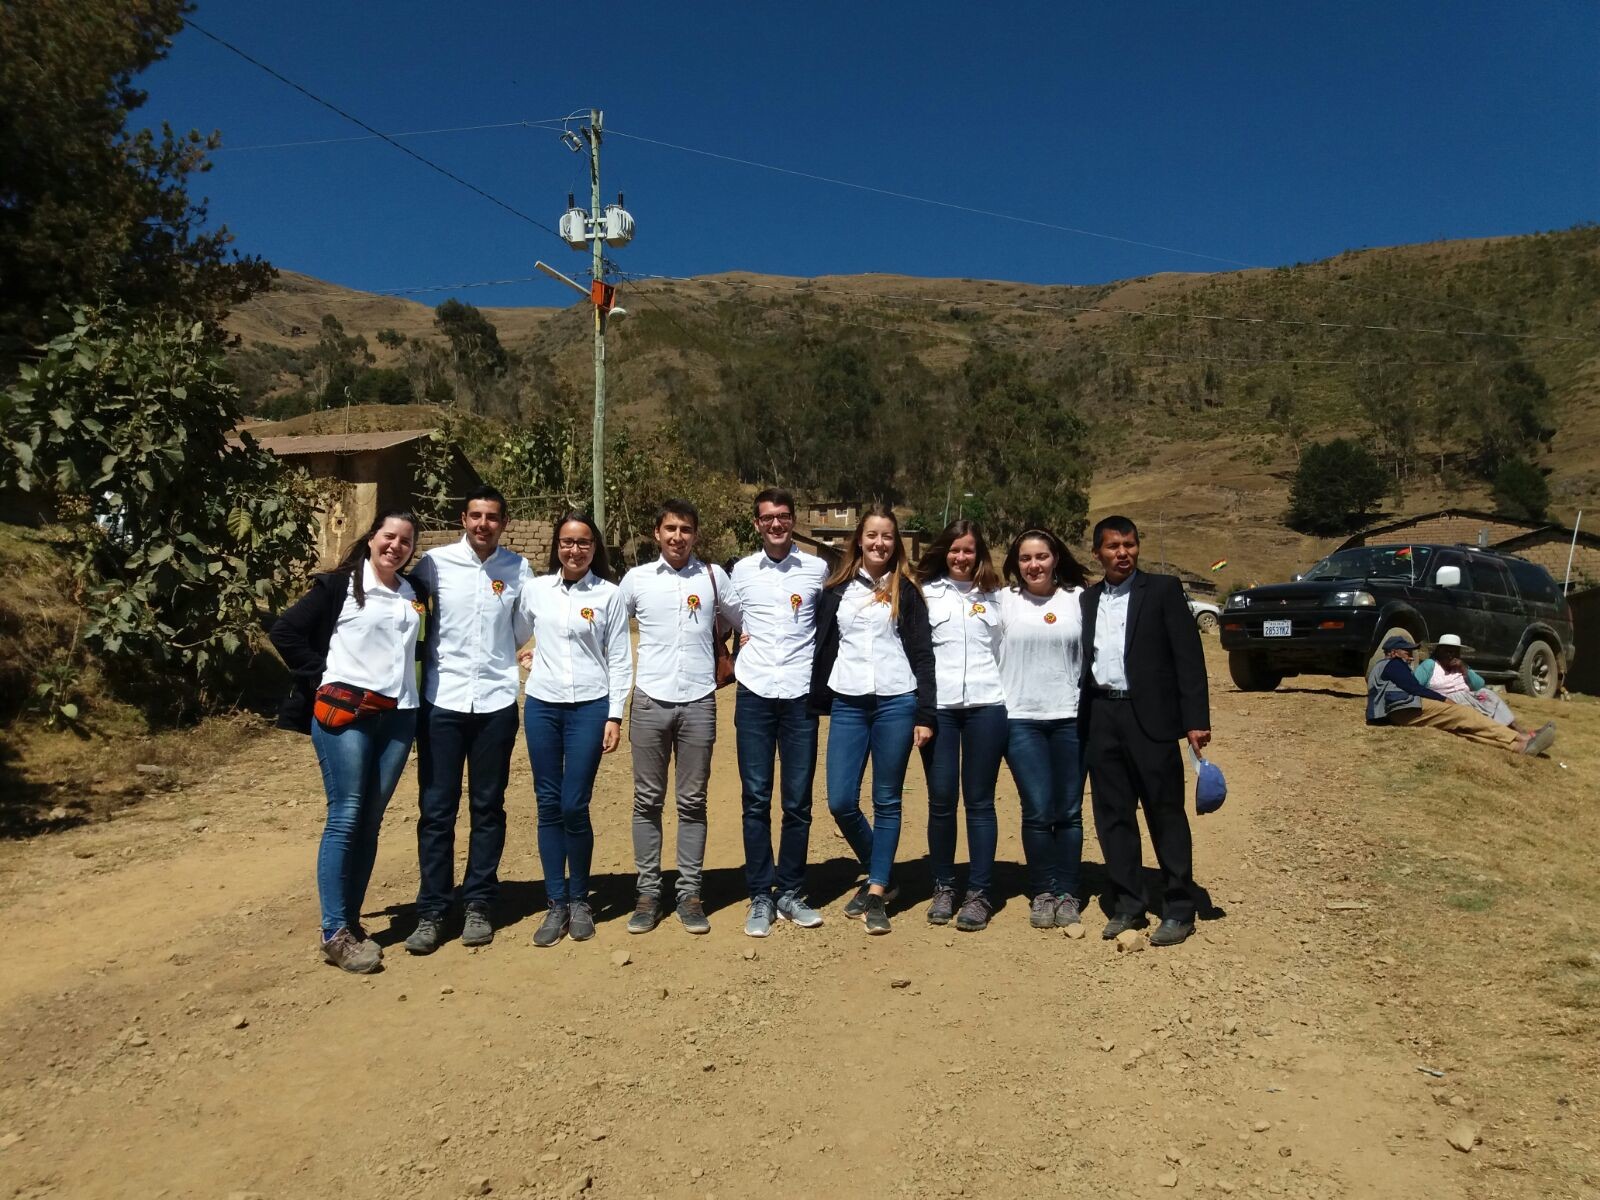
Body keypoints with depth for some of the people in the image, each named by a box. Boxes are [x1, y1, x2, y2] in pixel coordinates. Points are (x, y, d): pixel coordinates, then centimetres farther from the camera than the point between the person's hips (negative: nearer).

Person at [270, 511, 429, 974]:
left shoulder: (416, 593, 13)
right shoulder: (339, 585, -1)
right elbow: (285, 631, -2)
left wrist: (401, 669, 6)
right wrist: (323, 677, -6)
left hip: (398, 716, 5)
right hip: (343, 712, -4)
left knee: (371, 819, 7)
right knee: (346, 816, -6)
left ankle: (350, 919, 17)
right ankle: (335, 933, 0)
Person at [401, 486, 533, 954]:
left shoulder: (518, 568, 1)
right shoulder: (435, 562, -3)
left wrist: (506, 653, 0)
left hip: (496, 702, 1)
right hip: (442, 701, -1)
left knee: (487, 809, 9)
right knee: (436, 810, 4)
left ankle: (478, 906, 21)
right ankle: (431, 911, 15)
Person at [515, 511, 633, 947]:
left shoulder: (609, 595, 0)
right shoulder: (535, 589, 6)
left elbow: (619, 659, 0)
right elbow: (514, 637, 20)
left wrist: (614, 716, -3)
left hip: (590, 706, -2)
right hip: (541, 706, 2)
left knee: (575, 806, -3)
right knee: (549, 805, 5)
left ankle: (579, 900, 16)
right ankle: (556, 903, 16)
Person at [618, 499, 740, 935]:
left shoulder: (713, 576, 4)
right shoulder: (636, 579, 4)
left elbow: (741, 622, 18)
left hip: (698, 702, 0)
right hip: (650, 701, 0)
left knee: (692, 801, 6)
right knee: (647, 800, 6)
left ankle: (689, 893, 15)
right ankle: (648, 892, 16)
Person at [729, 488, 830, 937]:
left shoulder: (817, 570, 4)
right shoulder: (741, 571, 6)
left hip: (800, 695, 0)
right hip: (754, 695, 0)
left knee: (798, 801, 4)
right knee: (756, 799, 2)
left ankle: (791, 892, 17)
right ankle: (760, 896, 12)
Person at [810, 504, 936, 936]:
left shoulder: (906, 591, 4)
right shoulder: (837, 589, 10)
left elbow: (922, 654, 1)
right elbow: (823, 649, 11)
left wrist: (926, 714, -5)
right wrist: (818, 703, 7)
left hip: (895, 704, -2)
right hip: (847, 705, 2)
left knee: (887, 801, 4)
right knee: (840, 801, -1)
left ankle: (877, 892, 15)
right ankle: (878, 875, 22)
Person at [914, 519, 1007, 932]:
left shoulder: (995, 595, 11)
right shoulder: (926, 593, 8)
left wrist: (1007, 699, 8)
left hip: (986, 706, 0)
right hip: (937, 707, 0)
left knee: (979, 801, 3)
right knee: (941, 801, 2)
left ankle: (979, 893, 9)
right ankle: (943, 887, 16)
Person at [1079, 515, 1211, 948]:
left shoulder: (1163, 590, 0)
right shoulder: (1087, 600, 13)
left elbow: (1188, 656, -5)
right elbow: (1084, 661, 13)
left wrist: (1196, 719, -12)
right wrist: (1081, 721, 7)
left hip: (1150, 716, -4)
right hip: (1102, 718, 4)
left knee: (1166, 815, 1)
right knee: (1112, 816, 9)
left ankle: (1179, 911, 12)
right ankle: (1126, 905, 20)